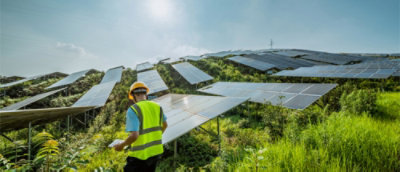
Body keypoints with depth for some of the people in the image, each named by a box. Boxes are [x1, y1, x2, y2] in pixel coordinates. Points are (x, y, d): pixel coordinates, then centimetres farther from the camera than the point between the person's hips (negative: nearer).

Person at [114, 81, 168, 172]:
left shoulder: (133, 110, -18)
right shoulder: (157, 106, 1)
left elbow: (134, 135, -25)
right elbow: (165, 125, 15)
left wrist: (122, 145, -6)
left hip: (141, 154, -6)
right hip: (156, 151, 6)